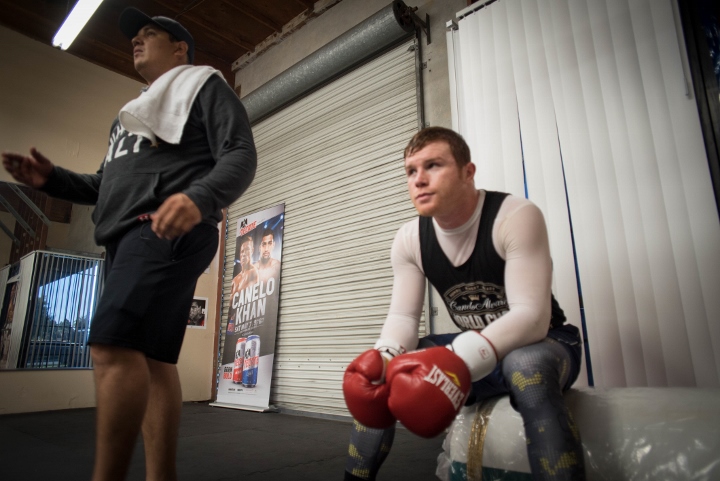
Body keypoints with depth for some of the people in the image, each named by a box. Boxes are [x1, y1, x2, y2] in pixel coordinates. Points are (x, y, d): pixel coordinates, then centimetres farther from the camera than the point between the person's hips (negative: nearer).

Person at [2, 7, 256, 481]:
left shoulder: (203, 85, 10)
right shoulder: (134, 111, 34)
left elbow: (241, 155, -8)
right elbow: (105, 186, 33)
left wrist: (199, 198, -28)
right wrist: (52, 178, 13)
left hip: (168, 232, -8)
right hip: (128, 237, 8)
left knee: (114, 347, -22)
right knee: (151, 361, 2)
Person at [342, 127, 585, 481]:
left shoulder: (516, 217, -23)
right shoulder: (408, 240, -7)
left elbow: (531, 315, -31)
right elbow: (403, 317, -8)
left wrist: (460, 360, -48)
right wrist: (383, 357, -31)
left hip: (543, 343, -4)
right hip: (468, 351, 5)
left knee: (526, 368, -40)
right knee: (373, 374, -11)